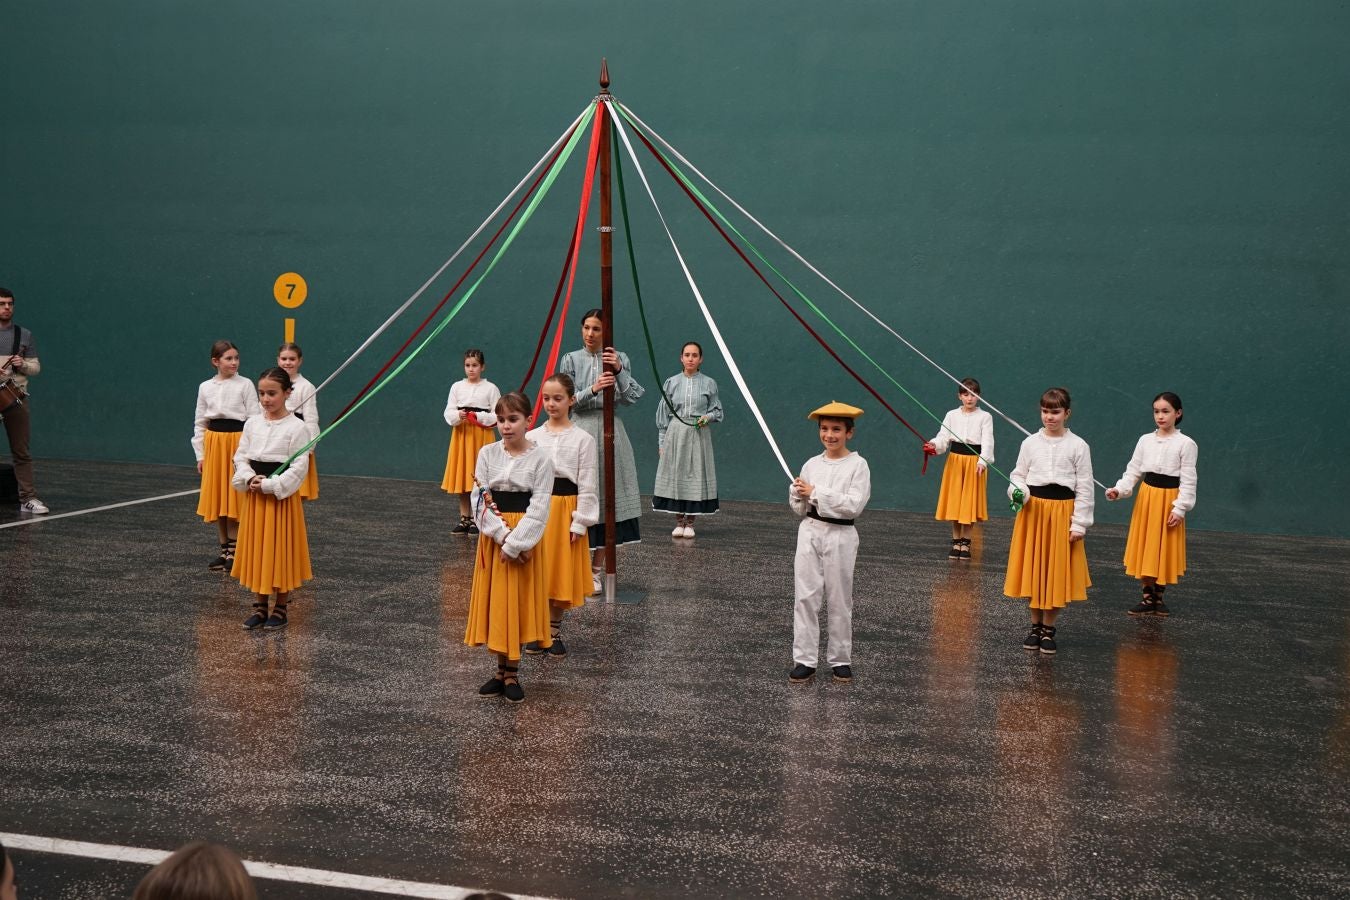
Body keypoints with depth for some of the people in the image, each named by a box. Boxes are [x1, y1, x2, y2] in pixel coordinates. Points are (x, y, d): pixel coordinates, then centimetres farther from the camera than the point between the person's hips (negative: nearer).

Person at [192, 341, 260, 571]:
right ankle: (225, 550, 18)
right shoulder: (205, 387, 7)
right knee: (216, 498, 8)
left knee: (234, 498, -1)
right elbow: (199, 422, 11)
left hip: (238, 442, -4)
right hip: (213, 443, 4)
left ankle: (234, 552, 7)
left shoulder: (245, 385, -3)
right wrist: (200, 454, 7)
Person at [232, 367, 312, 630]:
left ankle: (280, 608, 15)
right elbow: (240, 457, 7)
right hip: (254, 496, 5)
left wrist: (269, 485, -18)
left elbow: (299, 467, -13)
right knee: (256, 551, 10)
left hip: (281, 496, -5)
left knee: (280, 552, 2)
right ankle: (260, 607, 21)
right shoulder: (252, 423, 5)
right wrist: (250, 479, -12)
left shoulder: (297, 427, -10)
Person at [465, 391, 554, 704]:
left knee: (518, 605, 3)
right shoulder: (488, 454, 1)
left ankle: (512, 674, 16)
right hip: (493, 537, 3)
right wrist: (503, 535, -15)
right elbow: (479, 502, -4)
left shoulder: (540, 458, -7)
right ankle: (501, 671, 20)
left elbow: (539, 508, -11)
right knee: (494, 604, 7)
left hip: (523, 540, -3)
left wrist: (515, 544, -17)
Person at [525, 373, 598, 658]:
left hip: (566, 509, -2)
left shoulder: (583, 439, -4)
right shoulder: (532, 437, 3)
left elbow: (587, 484, -4)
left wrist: (580, 522, -8)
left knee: (562, 574, 5)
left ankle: (554, 631, 20)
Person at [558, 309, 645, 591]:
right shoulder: (571, 359, 4)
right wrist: (592, 390, -18)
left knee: (607, 495, 3)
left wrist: (619, 371, -17)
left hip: (610, 432, 2)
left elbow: (631, 397, -2)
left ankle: (595, 571, 13)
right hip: (581, 431, -2)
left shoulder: (619, 358, 7)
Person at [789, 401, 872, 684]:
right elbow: (799, 508, 13)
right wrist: (798, 493, -10)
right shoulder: (812, 464, 8)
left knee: (839, 600, 5)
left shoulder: (858, 465, -5)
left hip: (840, 536, -4)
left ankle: (840, 659, 17)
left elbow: (854, 505, -17)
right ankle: (805, 660, 7)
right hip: (810, 532, 4)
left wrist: (816, 492, -16)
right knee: (805, 597, 2)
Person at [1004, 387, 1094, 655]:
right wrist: (1018, 491, -12)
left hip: (1062, 513, -2)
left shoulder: (1078, 446, -3)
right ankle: (1036, 626, 22)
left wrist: (1079, 523, -7)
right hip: (1033, 510, 2)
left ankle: (1048, 629, 16)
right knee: (1033, 570, 7)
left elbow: (1084, 488, -2)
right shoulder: (1030, 443, 4)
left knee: (1056, 572, 3)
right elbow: (1018, 474, 11)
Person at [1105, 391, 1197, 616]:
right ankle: (1148, 598, 17)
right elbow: (1133, 471, 3)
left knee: (1163, 550, 4)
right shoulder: (1145, 440, 4)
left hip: (1169, 499, -3)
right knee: (1145, 549, 7)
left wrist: (1180, 508, -13)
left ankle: (1159, 597, 21)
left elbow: (1188, 480, -7)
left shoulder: (1186, 444, -7)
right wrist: (1119, 490, -14)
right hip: (1146, 497, 4)